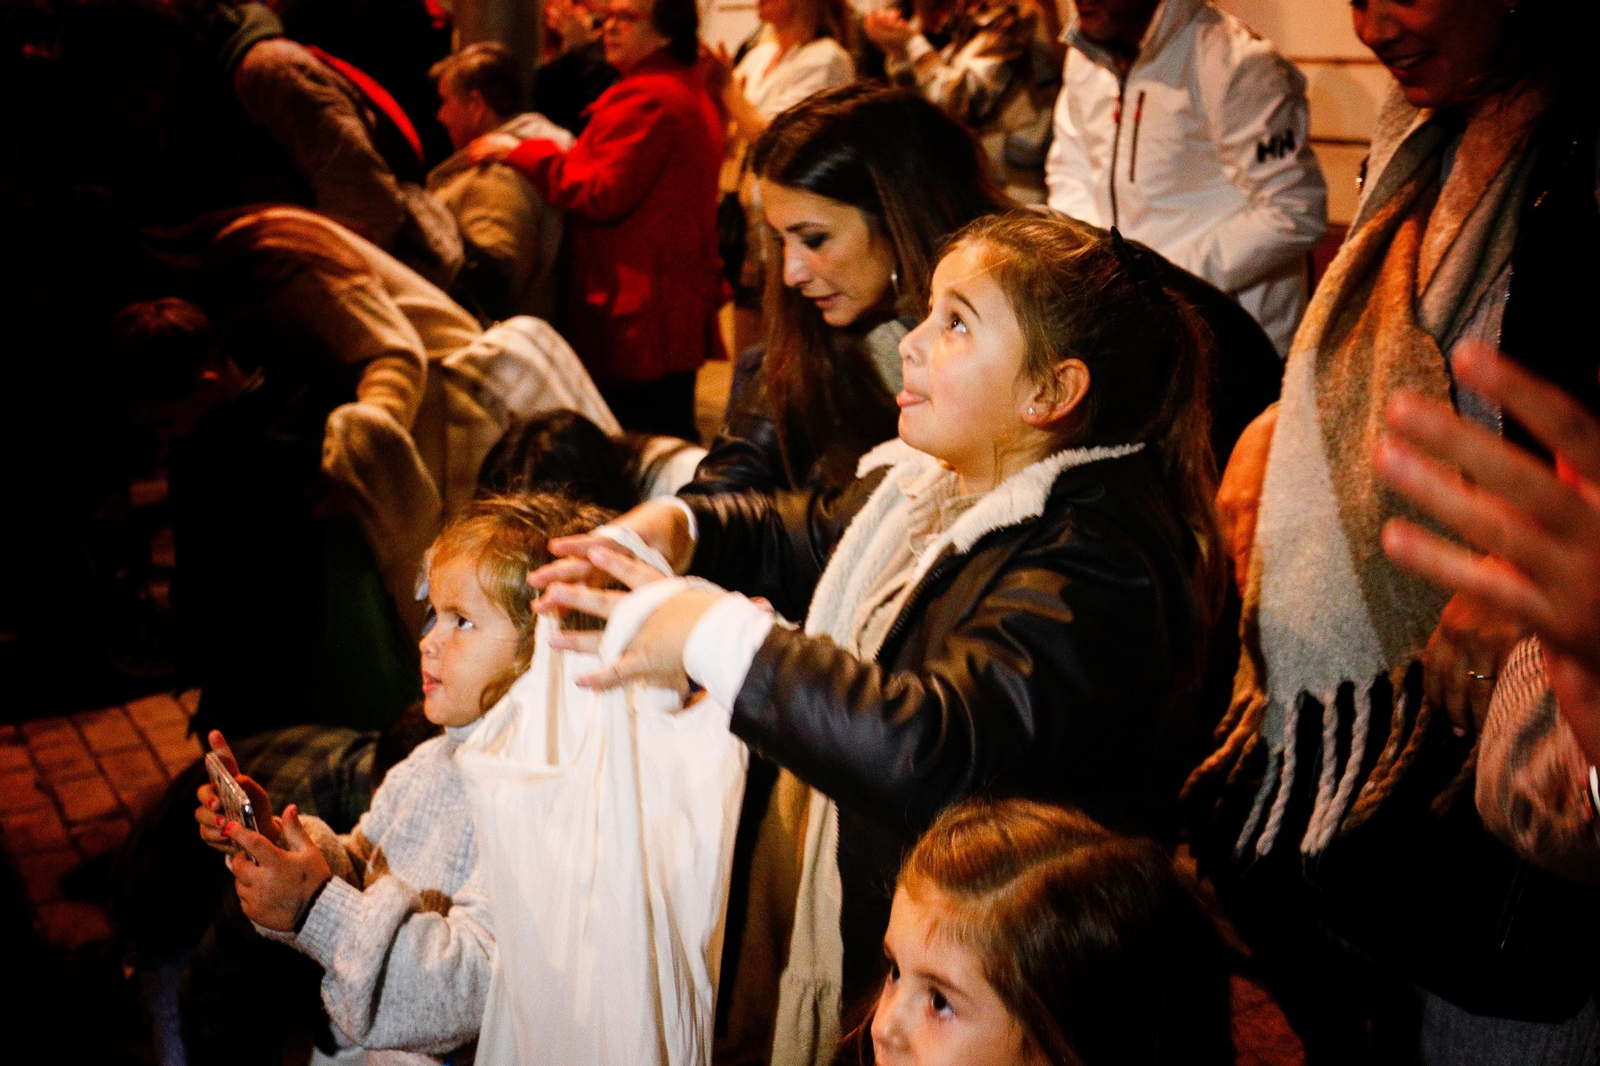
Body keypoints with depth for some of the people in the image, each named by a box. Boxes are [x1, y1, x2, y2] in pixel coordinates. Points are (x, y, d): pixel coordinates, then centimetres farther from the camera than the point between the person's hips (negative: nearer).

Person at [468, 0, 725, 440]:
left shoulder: (645, 98, -15)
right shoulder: (690, 91, 20)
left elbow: (602, 195, -19)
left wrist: (521, 152, -11)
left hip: (636, 319, -11)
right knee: (672, 437, 16)